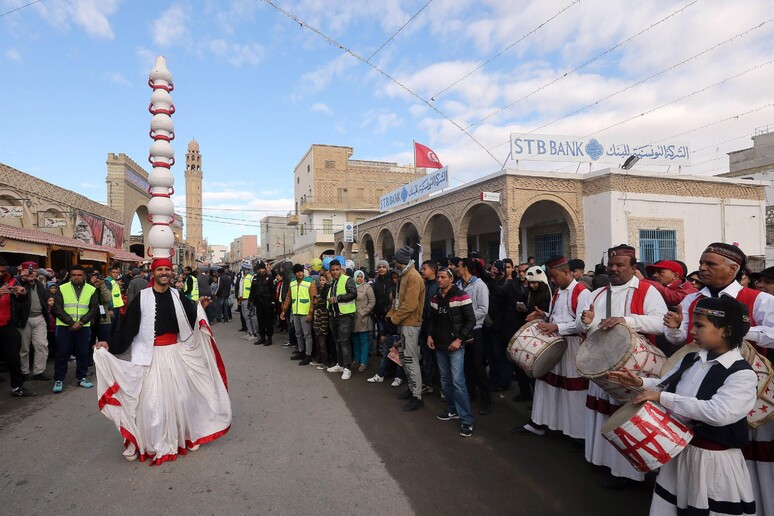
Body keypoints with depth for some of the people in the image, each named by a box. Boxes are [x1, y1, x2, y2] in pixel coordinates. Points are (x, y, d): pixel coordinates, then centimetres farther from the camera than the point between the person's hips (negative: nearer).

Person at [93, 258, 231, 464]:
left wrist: (199, 308, -15)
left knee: (178, 396, 11)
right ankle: (150, 444, 17)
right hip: (150, 355, -3)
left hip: (174, 354, 3)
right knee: (151, 399, -2)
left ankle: (178, 437, 31)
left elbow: (191, 322, 1)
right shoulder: (141, 298, -6)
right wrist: (110, 344, -16)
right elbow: (128, 327, -6)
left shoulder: (178, 297, 3)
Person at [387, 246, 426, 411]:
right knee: (404, 358, 17)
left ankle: (417, 397, 2)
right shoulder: (403, 275, 13)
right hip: (403, 323, 10)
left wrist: (395, 318, -14)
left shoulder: (413, 277, -17)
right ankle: (412, 389, 30)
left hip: (410, 324, -10)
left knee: (411, 360, -6)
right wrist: (391, 315, 4)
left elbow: (410, 304, -23)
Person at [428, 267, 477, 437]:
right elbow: (431, 318, 18)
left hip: (455, 346, -6)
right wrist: (430, 335, 5)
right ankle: (453, 410, 29)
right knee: (445, 380, 14)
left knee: (458, 382, -9)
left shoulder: (461, 296, -11)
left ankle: (466, 420, -1)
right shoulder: (435, 297, 9)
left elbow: (471, 320, -11)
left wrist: (459, 339, -15)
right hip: (439, 345, 7)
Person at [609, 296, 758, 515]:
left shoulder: (743, 374, -19)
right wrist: (641, 383, -3)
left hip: (713, 460, -7)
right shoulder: (690, 359, 3)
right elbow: (667, 385, 17)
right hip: (677, 450, 7)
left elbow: (718, 413, -32)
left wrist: (662, 397, -31)